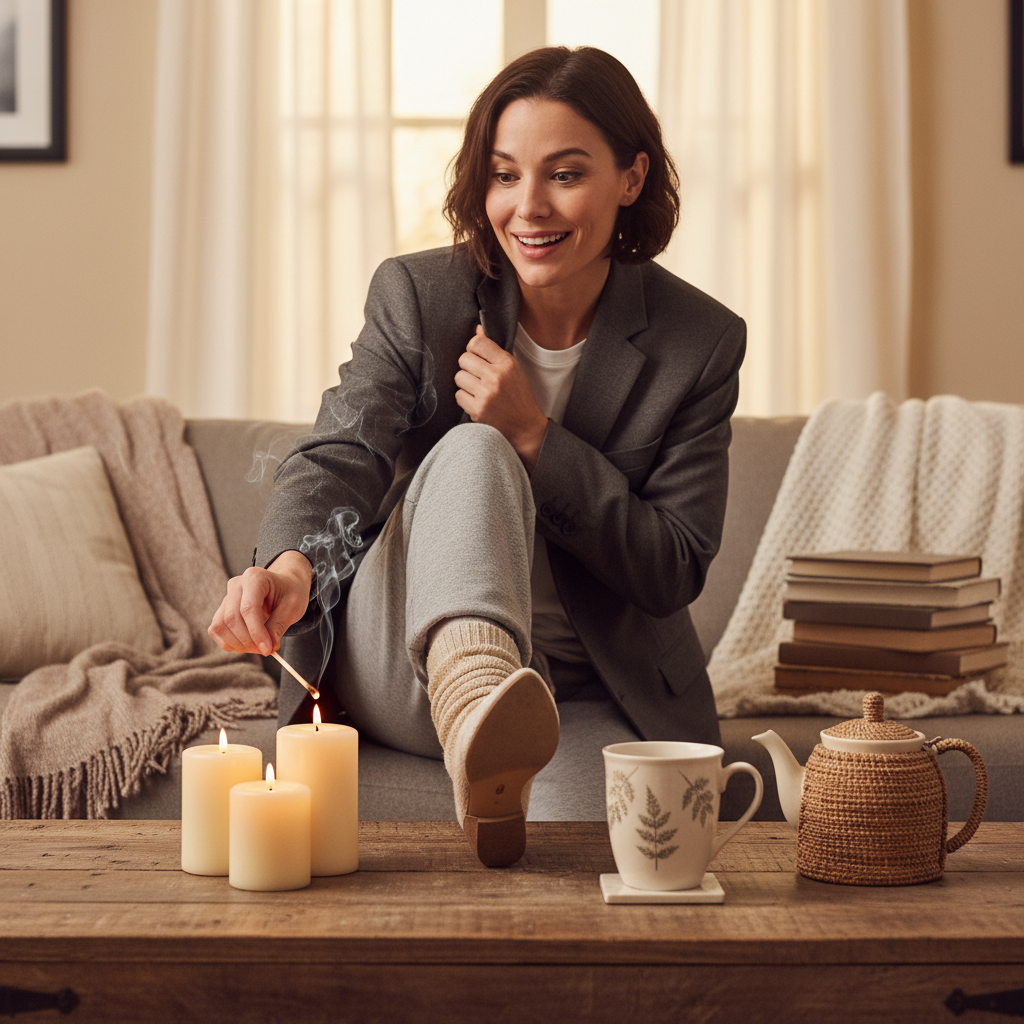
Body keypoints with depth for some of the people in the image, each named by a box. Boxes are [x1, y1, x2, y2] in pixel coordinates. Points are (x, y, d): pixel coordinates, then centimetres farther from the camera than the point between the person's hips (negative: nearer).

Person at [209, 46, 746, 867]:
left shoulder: (702, 344, -4)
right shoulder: (417, 295, -3)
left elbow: (675, 572, -6)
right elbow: (341, 456, -17)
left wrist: (535, 437, -18)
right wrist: (289, 563, -41)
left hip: (594, 697, 0)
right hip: (404, 668, 1)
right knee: (472, 450, -36)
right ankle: (474, 693, -59)